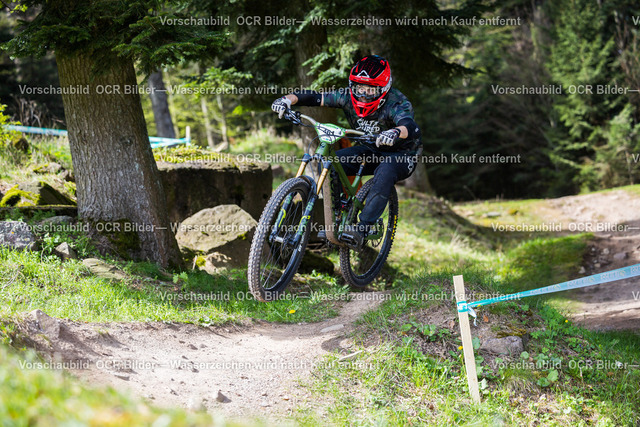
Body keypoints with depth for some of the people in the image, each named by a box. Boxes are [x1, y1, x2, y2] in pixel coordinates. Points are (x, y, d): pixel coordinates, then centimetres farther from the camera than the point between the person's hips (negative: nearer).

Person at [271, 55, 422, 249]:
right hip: (370, 150, 5)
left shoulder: (396, 104, -30)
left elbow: (411, 127, -49)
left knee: (385, 172, -40)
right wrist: (288, 99, -32)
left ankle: (362, 228, -37)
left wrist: (396, 132, -72)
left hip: (402, 155, -5)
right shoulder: (349, 97, -14)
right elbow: (315, 97, -13)